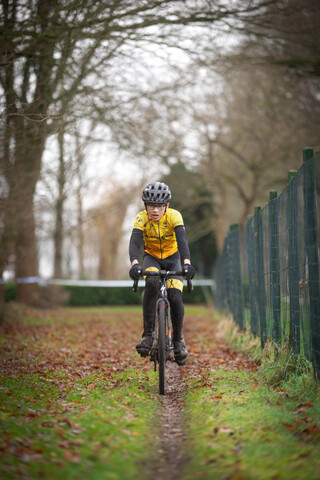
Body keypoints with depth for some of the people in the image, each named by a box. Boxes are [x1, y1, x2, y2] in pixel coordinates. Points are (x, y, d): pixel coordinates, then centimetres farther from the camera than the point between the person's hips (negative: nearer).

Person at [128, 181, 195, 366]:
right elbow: (135, 243, -33)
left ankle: (178, 338, 4)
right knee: (151, 283, -33)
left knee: (175, 297, -21)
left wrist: (187, 263, -53)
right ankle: (147, 333, -25)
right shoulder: (141, 218, -21)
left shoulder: (174, 216, -23)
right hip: (152, 258, 0)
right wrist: (135, 264, -53)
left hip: (172, 258, 0)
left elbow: (182, 241, -35)